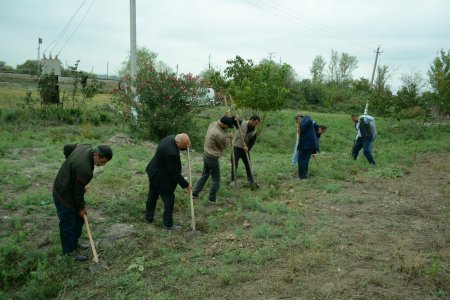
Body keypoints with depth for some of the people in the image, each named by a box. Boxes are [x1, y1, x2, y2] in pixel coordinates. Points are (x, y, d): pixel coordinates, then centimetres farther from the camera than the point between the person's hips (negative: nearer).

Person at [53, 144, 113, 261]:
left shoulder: (86, 148, -11)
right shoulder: (84, 169, -36)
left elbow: (67, 148, 7)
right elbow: (78, 190, -23)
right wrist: (81, 207, -8)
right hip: (63, 195, -10)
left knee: (79, 219, 19)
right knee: (68, 223, 4)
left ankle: (74, 242, 37)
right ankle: (69, 251, 20)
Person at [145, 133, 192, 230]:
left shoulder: (171, 138, -9)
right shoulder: (171, 153, -36)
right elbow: (174, 173, -27)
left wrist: (185, 146, -6)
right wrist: (186, 185, -17)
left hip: (154, 172, 10)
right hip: (161, 178, -10)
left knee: (152, 196, 22)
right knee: (169, 199, 6)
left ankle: (149, 217, 39)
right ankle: (168, 224, 17)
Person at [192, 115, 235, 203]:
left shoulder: (212, 124, -3)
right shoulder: (218, 134, -28)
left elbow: (218, 122, 22)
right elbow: (223, 146, -11)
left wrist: (225, 117, 9)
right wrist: (228, 137, 3)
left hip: (206, 155, 9)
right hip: (212, 158, -9)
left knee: (204, 176, 24)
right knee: (216, 180, 7)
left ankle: (195, 194, 31)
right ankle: (212, 199, 18)